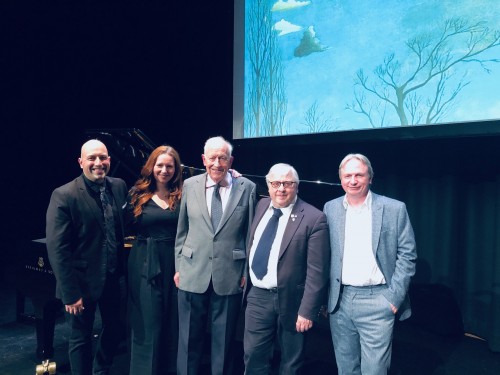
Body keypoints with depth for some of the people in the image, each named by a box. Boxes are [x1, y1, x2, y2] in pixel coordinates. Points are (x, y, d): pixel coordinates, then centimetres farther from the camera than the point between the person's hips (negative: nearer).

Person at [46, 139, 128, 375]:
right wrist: (71, 293, -18)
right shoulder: (64, 196, -16)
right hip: (83, 281, -5)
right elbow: (57, 249, -18)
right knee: (81, 338, 12)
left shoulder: (119, 187, 0)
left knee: (115, 329, 20)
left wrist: (122, 271, -2)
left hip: (113, 277, 5)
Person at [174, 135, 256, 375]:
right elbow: (182, 230, 8)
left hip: (230, 276, -1)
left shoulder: (247, 188, -3)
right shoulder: (190, 185, 2)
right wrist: (178, 267, 7)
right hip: (193, 274, 1)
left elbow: (251, 234, 1)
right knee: (189, 338, 14)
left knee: (224, 340, 14)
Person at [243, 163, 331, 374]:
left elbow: (316, 271, -16)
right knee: (253, 355, 12)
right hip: (258, 295, 4)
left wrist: (307, 311, -16)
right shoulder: (262, 206, 2)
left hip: (290, 299, -4)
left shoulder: (313, 218, -16)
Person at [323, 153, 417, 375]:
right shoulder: (330, 209, 4)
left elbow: (407, 254, -3)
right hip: (339, 301, 3)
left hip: (377, 301, -3)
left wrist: (394, 297, -9)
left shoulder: (394, 209, -3)